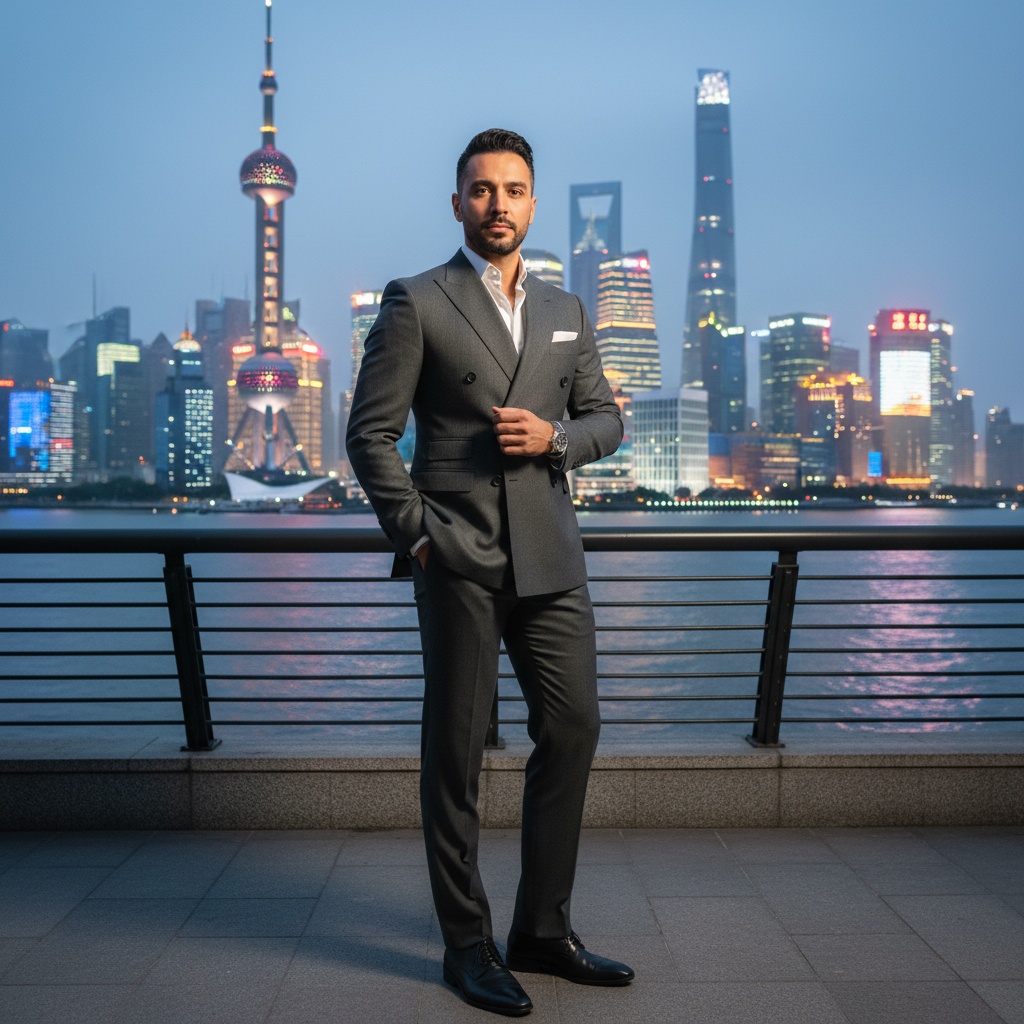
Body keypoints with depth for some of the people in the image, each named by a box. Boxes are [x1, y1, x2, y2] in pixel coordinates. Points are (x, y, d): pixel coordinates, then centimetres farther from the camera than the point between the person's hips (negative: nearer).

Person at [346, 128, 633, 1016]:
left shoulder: (565, 312, 15)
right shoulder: (417, 303, 0)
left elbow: (606, 418, 17)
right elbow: (371, 432, -3)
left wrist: (555, 435, -4)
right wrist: (416, 534, -9)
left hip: (551, 556, 5)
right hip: (461, 558, -5)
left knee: (572, 731, 6)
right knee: (456, 751, 3)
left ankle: (542, 928, 21)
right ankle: (467, 944, 16)